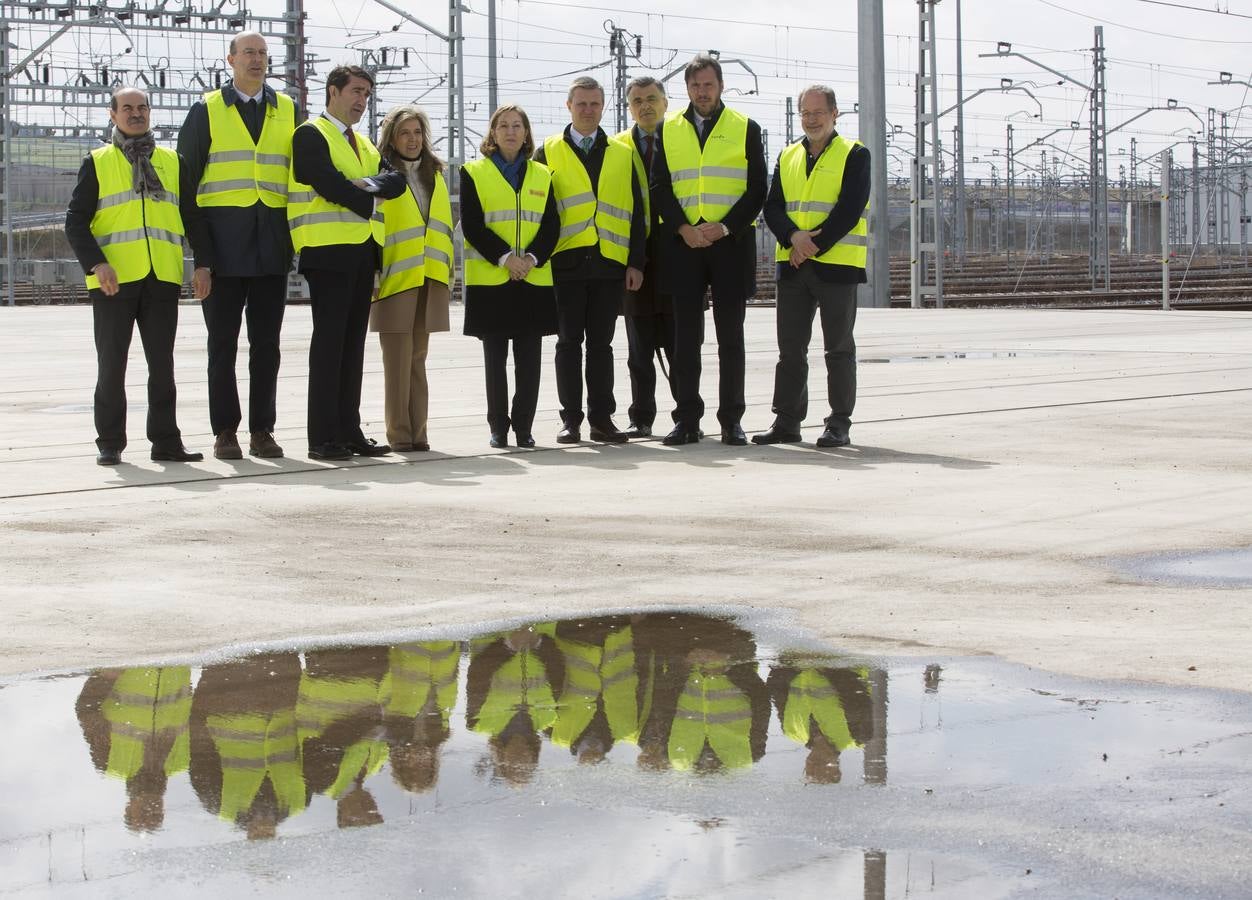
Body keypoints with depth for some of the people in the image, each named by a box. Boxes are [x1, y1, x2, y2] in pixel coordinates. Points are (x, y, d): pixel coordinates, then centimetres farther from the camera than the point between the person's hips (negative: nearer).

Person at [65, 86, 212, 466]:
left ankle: (165, 441, 8)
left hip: (162, 278, 2)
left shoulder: (172, 162, 15)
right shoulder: (97, 163, 7)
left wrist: (203, 263, 2)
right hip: (114, 279, -2)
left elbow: (193, 217, 14)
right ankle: (110, 443, 9)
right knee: (112, 365, 2)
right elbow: (76, 221, 1)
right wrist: (96, 263, -13)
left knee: (162, 364, 3)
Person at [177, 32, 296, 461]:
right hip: (223, 244, -2)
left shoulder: (288, 112, 12)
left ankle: (262, 429, 9)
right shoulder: (206, 111, 4)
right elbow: (185, 175, 4)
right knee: (223, 341, 1)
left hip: (271, 244, 2)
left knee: (266, 342, 4)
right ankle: (225, 431, 6)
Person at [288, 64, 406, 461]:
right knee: (329, 340, -9)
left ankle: (349, 431, 10)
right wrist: (369, 205, -5)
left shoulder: (364, 145, 23)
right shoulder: (311, 135, -3)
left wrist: (370, 184, -11)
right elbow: (329, 185, -16)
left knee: (353, 343, 8)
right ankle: (322, 438, -8)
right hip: (329, 250, -8)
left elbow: (396, 181, 9)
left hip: (363, 251, 8)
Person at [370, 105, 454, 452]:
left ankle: (417, 431, 10)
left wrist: (448, 270, 15)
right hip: (394, 280, -5)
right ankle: (398, 433, -1)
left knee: (417, 358, 8)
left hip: (429, 280, 5)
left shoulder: (435, 176, 16)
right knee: (398, 359, -5)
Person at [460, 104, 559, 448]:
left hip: (534, 278, 2)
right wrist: (505, 258, -15)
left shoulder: (543, 175, 14)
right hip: (489, 279, -2)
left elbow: (551, 225, 6)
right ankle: (498, 428, 6)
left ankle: (524, 426, 6)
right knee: (495, 357, 1)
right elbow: (471, 225, -4)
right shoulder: (473, 173, 6)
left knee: (529, 358, 0)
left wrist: (531, 258, -11)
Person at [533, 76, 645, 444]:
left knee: (601, 343, 5)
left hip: (610, 262, 1)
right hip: (566, 262, -1)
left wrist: (636, 262, 3)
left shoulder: (622, 155, 13)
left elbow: (636, 213, 11)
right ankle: (570, 420, 5)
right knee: (569, 341, 1)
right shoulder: (548, 152, 8)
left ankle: (602, 419, 8)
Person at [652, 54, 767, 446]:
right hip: (682, 242, 1)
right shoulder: (668, 130, 11)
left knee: (730, 335, 0)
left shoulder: (745, 129, 6)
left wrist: (724, 227, -11)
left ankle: (731, 420, 4)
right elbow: (659, 186, 6)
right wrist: (682, 228, -9)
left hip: (730, 242, -1)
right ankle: (687, 420, 5)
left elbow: (757, 189, 1)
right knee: (686, 335, 2)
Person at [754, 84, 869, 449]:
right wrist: (793, 237, -13)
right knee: (790, 348, 6)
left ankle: (839, 425, 5)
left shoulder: (854, 155, 0)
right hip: (792, 265, 5)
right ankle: (786, 421, 12)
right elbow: (773, 207, 7)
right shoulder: (787, 157, 15)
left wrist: (814, 246, -16)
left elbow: (850, 210, -10)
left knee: (839, 348, 0)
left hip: (836, 264, -5)